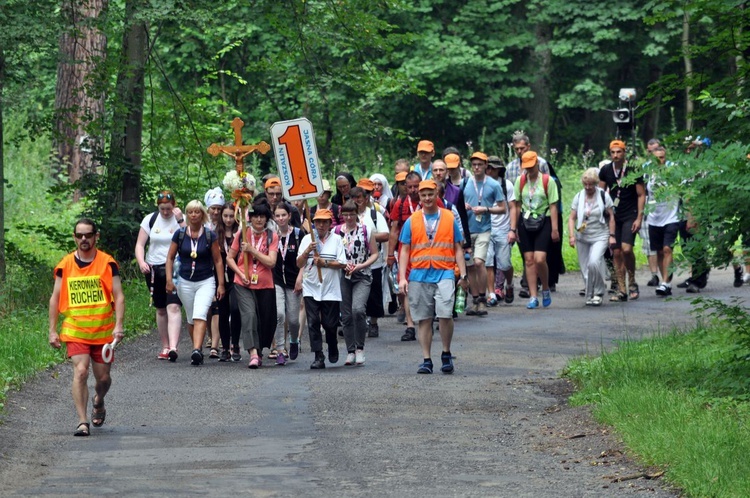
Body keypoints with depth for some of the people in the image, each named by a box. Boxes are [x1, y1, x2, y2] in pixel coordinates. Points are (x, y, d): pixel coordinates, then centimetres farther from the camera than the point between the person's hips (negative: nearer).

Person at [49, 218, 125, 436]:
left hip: (103, 330, 0)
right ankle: (82, 421, -15)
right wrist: (52, 330, 3)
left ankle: (98, 403, 42)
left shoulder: (108, 263, -1)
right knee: (80, 371, -17)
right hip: (74, 330, 0)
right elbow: (55, 298, 7)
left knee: (103, 377, 8)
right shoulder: (65, 265, 2)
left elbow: (118, 296, -3)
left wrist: (118, 325, -14)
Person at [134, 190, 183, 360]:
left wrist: (180, 220, -18)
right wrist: (141, 262, -11)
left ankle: (173, 347, -26)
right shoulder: (150, 220, 7)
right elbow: (140, 244, 6)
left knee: (174, 307, -17)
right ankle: (165, 346, 19)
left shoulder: (182, 219, -1)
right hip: (154, 269, 3)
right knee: (161, 309, 10)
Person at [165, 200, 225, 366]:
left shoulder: (210, 235, -3)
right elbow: (170, 257, 7)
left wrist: (221, 284, -2)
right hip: (185, 282, 3)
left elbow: (218, 260, 1)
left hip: (206, 282, -3)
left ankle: (196, 351, -31)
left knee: (200, 316, -19)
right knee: (191, 319, 10)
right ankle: (197, 350, 24)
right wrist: (169, 280, -2)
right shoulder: (179, 234, 0)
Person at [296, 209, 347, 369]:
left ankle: (333, 348, 32)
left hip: (330, 289, -1)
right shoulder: (307, 239, 7)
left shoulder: (336, 240, 3)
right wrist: (307, 251, -13)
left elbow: (342, 264, -4)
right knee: (313, 322, -7)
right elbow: (299, 264, 3)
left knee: (330, 323, 3)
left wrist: (324, 263, -14)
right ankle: (318, 357, -4)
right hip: (311, 288, 1)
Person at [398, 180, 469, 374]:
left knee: (445, 314, -17)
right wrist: (402, 278, 0)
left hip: (444, 273, -2)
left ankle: (446, 354, 1)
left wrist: (463, 275, 3)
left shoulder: (449, 218, 9)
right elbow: (405, 250, 9)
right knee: (424, 319, 4)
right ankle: (426, 360, 10)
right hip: (419, 276, 2)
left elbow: (457, 248, 11)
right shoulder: (411, 221, 10)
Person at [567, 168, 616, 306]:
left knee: (594, 263, -23)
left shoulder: (604, 196, -2)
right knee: (585, 268, 4)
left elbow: (611, 216, 3)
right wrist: (571, 235, -9)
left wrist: (612, 235, -2)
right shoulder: (578, 197, 4)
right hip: (582, 237, 3)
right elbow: (572, 218, 3)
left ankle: (598, 292, -8)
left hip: (600, 236, -3)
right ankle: (589, 295, 18)